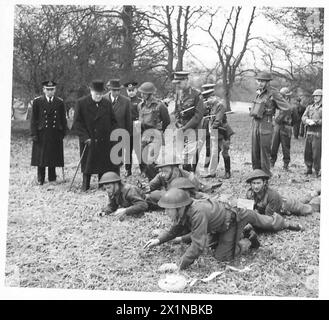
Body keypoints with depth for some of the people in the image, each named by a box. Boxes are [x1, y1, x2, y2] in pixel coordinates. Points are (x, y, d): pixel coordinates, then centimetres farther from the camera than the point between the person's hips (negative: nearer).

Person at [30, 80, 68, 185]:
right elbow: (33, 119, 0)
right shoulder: (37, 101, 0)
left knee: (54, 157, 6)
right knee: (41, 157, 3)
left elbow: (63, 119, 9)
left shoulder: (60, 102, 6)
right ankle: (40, 179, 13)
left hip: (55, 134, 2)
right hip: (41, 134, -1)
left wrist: (63, 132, 3)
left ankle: (52, 178, 19)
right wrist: (34, 134, -6)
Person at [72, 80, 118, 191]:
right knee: (87, 164, 6)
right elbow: (77, 123, -6)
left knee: (104, 164, 5)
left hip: (105, 141, 2)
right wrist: (85, 137, -13)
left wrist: (112, 136, -3)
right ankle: (85, 185, 19)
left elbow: (113, 122, 11)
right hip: (88, 141, -2)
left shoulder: (107, 104, 5)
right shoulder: (81, 103, -4)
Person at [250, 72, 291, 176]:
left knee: (264, 152, -3)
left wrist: (277, 120, -6)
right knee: (255, 151, 8)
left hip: (265, 126, -7)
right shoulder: (259, 92, 13)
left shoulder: (273, 93, -10)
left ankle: (265, 175, 5)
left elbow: (286, 108, -14)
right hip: (255, 124, 7)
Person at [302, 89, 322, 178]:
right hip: (309, 133, 5)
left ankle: (318, 170, 4)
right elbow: (303, 117, 7)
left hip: (318, 134, -5)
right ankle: (308, 169, 22)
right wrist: (307, 120, -15)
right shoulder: (309, 107, 17)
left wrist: (315, 122, -18)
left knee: (317, 153, -6)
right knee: (307, 152, 8)